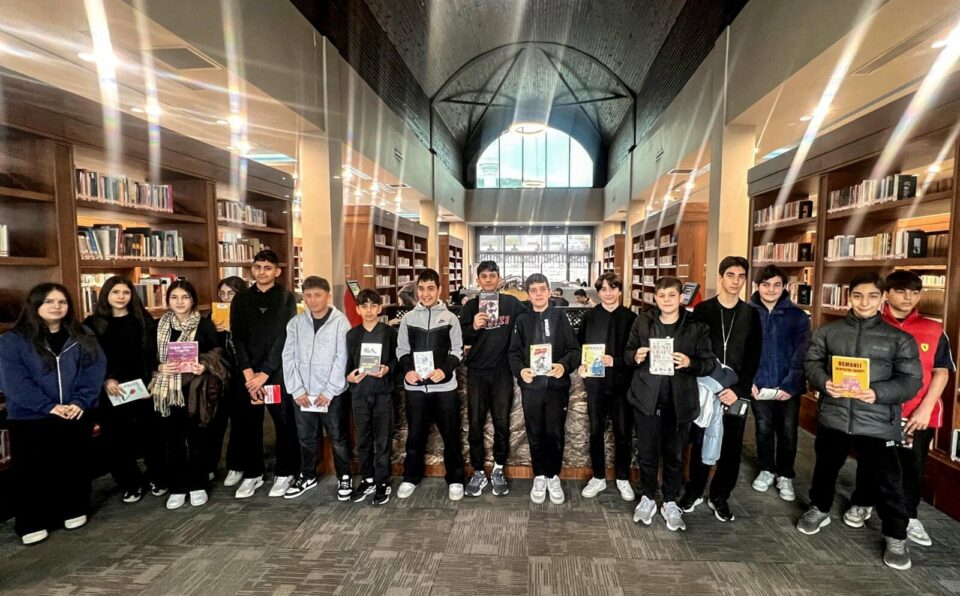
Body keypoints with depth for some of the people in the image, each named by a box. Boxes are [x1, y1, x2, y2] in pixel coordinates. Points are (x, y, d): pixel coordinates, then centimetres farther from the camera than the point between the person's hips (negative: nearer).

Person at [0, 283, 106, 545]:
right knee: (32, 471, 8)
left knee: (76, 465, 13)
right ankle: (31, 522, 25)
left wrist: (80, 402, -17)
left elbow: (95, 370, -4)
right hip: (30, 419, -2)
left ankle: (74, 510, 31)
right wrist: (48, 406, -21)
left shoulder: (83, 336, 3)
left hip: (77, 415, 2)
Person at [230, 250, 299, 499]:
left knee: (284, 423, 5)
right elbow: (237, 338, 0)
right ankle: (253, 473, 27)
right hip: (248, 372, 3)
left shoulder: (286, 298, -3)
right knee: (250, 424, 11)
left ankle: (284, 473, 20)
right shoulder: (241, 299, 6)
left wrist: (265, 373, -13)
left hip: (278, 371, -3)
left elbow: (284, 338, -9)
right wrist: (248, 373, -10)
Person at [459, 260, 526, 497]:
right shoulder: (471, 306, 3)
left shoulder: (511, 303, 1)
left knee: (502, 423, 7)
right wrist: (473, 327, -22)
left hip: (502, 373, 0)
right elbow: (461, 339, -1)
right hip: (476, 373, 1)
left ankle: (498, 470, 25)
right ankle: (478, 472, 22)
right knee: (475, 424, 6)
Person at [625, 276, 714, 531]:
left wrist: (690, 363, -21)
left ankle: (670, 502, 33)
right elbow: (627, 352, 7)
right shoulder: (642, 321, 0)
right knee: (647, 452, 10)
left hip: (679, 401, 0)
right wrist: (635, 356, -15)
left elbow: (710, 362, -2)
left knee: (674, 454, 14)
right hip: (646, 398, 1)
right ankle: (648, 497, 32)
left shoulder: (696, 326, -3)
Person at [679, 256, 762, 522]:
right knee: (700, 442, 8)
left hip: (737, 392, 2)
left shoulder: (751, 314, 4)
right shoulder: (702, 310, -1)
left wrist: (739, 390, -9)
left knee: (731, 447, 9)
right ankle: (694, 492, 25)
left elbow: (754, 358, 1)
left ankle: (720, 497, 26)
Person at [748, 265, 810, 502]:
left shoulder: (798, 316, -3)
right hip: (759, 385, 0)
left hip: (788, 387, 0)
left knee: (787, 433, 10)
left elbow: (801, 355, -7)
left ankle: (785, 476, 29)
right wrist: (749, 381, -13)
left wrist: (790, 385, -15)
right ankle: (766, 470, 33)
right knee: (763, 429, 14)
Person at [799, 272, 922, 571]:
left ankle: (896, 536, 29)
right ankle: (819, 509, 41)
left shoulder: (899, 338, -1)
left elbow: (912, 380, -3)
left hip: (877, 421, -1)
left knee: (888, 479, 8)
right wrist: (823, 382, -15)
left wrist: (878, 393, -20)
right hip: (833, 416, 2)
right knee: (826, 467, 19)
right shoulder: (828, 331, 3)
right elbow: (811, 362, 5)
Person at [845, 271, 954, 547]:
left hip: (918, 414, 2)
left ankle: (909, 517, 30)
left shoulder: (933, 331, 2)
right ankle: (862, 504, 32)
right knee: (870, 461, 13)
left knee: (913, 466, 12)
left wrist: (925, 408, -7)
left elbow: (941, 372, 2)